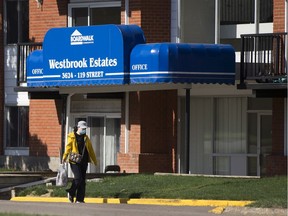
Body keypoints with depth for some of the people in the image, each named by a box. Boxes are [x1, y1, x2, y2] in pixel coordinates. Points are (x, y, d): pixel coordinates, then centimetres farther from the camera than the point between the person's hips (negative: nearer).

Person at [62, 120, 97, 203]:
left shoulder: (86, 138, 15)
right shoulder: (71, 137, 2)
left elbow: (90, 150, 18)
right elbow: (68, 147, -6)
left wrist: (94, 160, 18)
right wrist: (64, 158, -19)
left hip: (84, 161, 5)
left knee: (82, 180, 2)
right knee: (78, 177, -16)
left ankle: (79, 199, 7)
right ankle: (71, 193, 7)